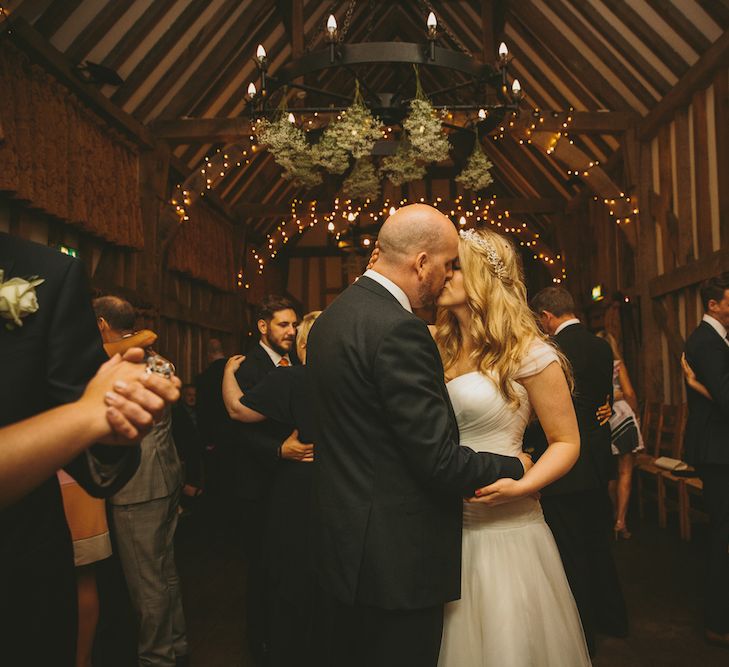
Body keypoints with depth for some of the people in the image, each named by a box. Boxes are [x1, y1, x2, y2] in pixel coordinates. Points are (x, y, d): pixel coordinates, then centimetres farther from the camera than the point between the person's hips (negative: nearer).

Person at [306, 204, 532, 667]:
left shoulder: (332, 316, 6)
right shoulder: (399, 329, -24)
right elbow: (438, 458, -23)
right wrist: (514, 467, -5)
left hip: (343, 538, 9)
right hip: (396, 558, -9)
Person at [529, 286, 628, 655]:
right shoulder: (602, 347, 4)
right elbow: (605, 399, 12)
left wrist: (524, 441, -3)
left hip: (566, 471, -9)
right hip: (598, 464, 9)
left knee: (569, 553, 6)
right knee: (597, 542, 24)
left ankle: (582, 633, 20)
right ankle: (611, 617, 40)